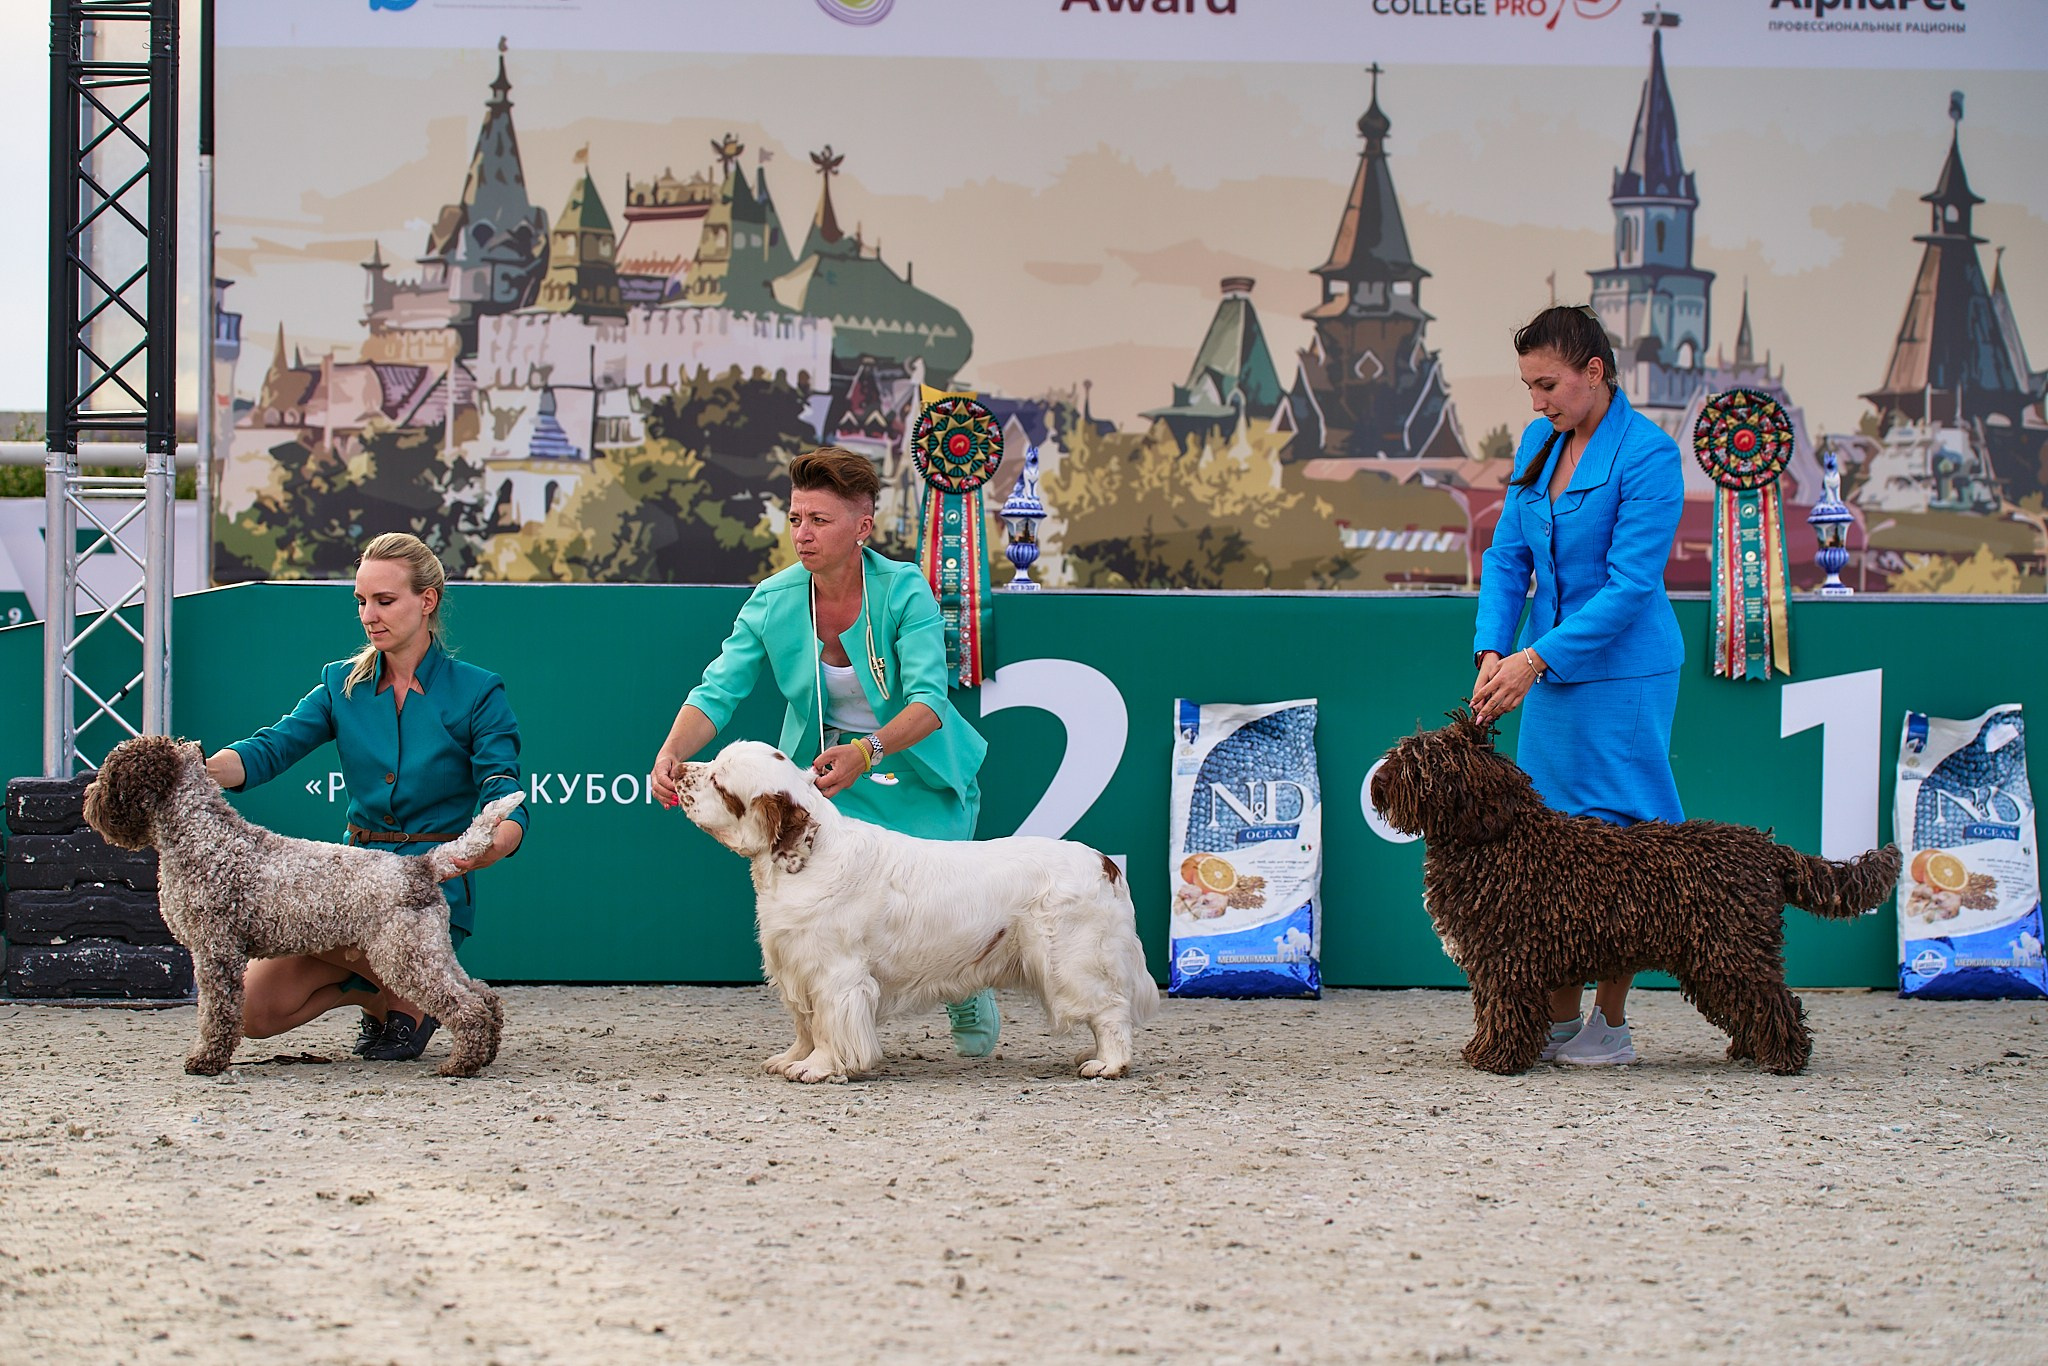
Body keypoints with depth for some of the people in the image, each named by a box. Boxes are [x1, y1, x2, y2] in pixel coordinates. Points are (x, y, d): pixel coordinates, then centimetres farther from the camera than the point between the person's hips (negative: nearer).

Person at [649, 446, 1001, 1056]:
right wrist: (670, 753, -35)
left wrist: (866, 752, -47)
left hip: (917, 775, -2)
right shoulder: (775, 601, -12)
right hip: (824, 774, 2)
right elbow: (718, 691, -16)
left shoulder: (904, 592, -21)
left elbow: (929, 701, -30)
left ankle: (969, 992, 27)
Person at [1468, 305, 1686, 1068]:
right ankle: (1559, 1019, 13)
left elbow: (1631, 584, -18)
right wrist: (1494, 651, -6)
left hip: (1621, 672, -7)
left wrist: (1536, 660, -20)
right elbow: (1508, 556, 9)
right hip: (1546, 670, 7)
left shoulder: (1648, 455, -15)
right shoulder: (1539, 442, 8)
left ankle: (1611, 1024, 4)